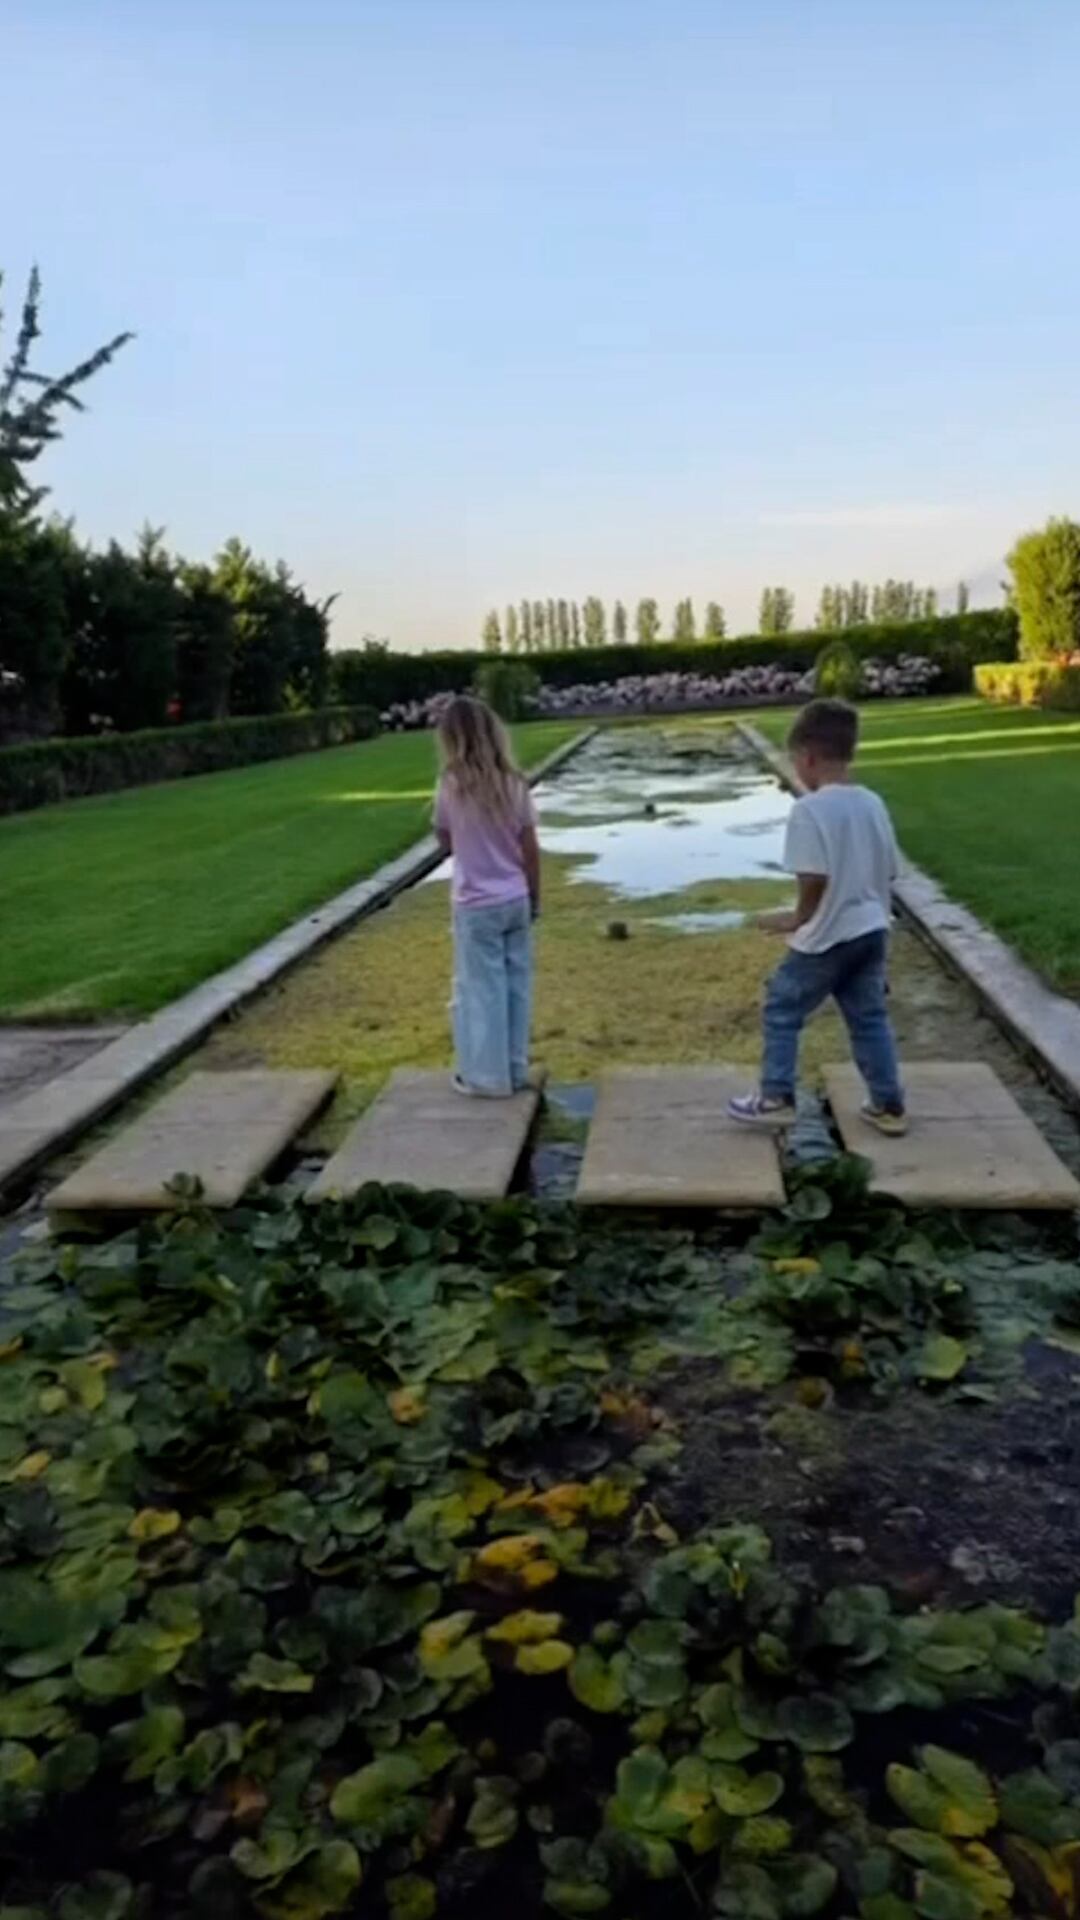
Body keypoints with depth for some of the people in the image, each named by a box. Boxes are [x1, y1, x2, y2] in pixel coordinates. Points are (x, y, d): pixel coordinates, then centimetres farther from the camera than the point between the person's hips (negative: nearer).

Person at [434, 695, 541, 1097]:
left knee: (481, 988, 7)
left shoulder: (452, 788, -13)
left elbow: (446, 844, 1)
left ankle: (488, 1076, 15)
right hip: (515, 901, 4)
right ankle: (515, 1070, 23)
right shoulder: (514, 784, -4)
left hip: (477, 906, -3)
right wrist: (535, 897, 11)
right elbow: (531, 851, 0)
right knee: (515, 985, 13)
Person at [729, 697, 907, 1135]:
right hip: (871, 931, 7)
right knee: (870, 1017, 16)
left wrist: (797, 919, -7)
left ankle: (776, 1099, 13)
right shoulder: (874, 804, 6)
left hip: (826, 938, -7)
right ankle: (889, 1107, 21)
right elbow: (888, 873, 11)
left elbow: (814, 878, -23)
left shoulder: (809, 809, -17)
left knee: (781, 1010, 9)